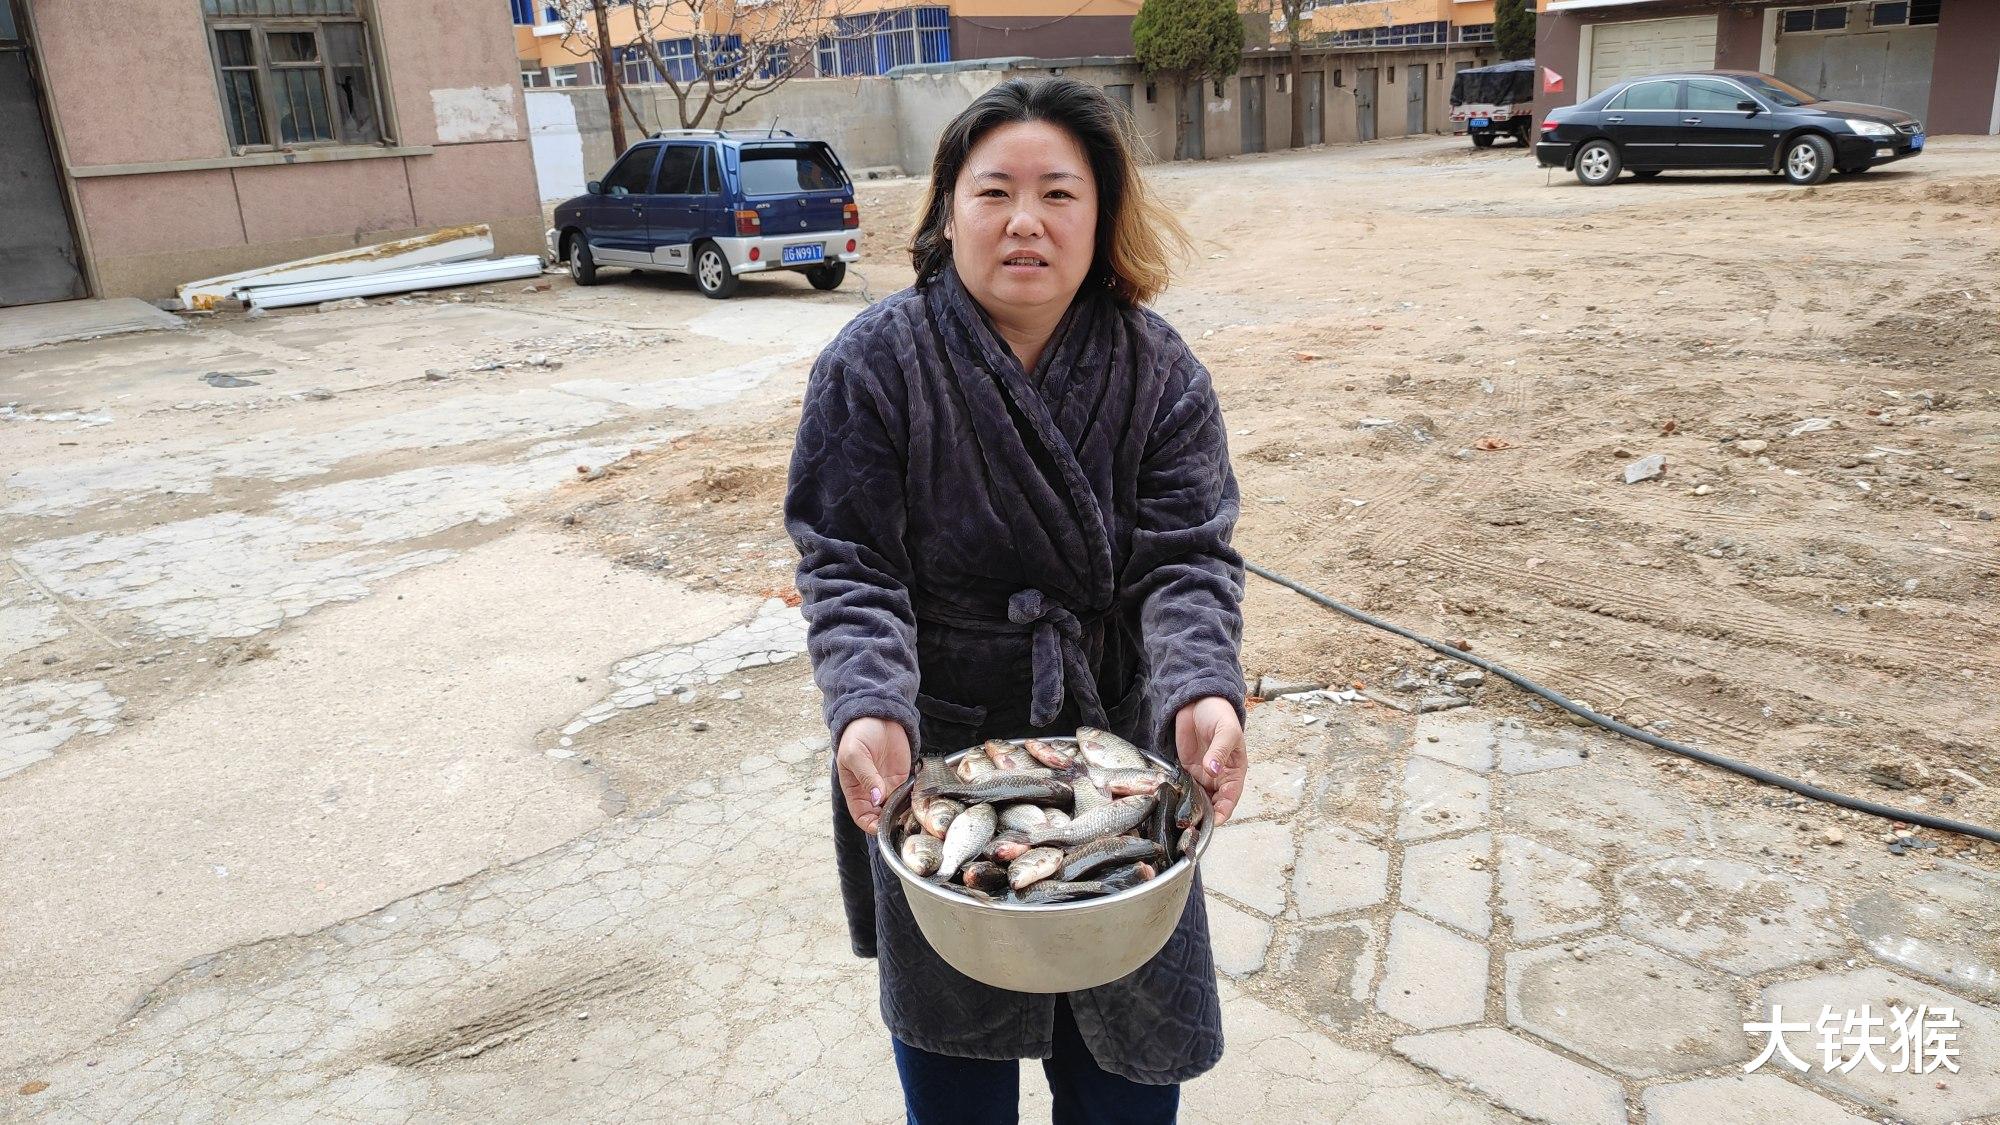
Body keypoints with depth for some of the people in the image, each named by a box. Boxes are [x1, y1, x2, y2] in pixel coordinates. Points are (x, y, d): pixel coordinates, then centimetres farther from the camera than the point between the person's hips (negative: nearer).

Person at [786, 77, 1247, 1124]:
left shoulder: (1157, 370, -8)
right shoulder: (873, 365, -13)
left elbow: (1186, 557, -15)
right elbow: (848, 571, -15)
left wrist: (1203, 692, -33)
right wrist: (871, 708, -32)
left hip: (1115, 737, 2)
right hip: (935, 746, -1)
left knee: (1132, 1034, 16)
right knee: (954, 1036, 18)